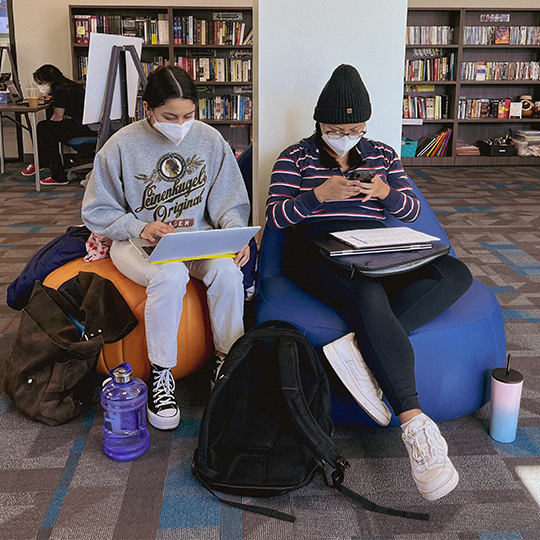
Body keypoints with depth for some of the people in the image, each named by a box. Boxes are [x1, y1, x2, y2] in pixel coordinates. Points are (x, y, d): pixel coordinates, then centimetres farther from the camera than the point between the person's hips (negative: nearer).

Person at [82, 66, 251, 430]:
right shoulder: (122, 146, -9)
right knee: (171, 276, -36)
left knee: (228, 271, -30)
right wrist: (140, 227, -19)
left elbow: (229, 203, 6)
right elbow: (97, 212, -2)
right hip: (138, 241, -2)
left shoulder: (210, 140, -1)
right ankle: (160, 375, -17)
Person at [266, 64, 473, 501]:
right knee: (370, 297, -40)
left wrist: (385, 192, -8)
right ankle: (416, 426, -44)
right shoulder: (297, 157, 12)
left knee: (456, 274, -25)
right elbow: (275, 216, 1)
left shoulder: (383, 155, 21)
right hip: (320, 253, -4)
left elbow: (412, 211, 15)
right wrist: (320, 194, -16)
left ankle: (359, 349, -40)